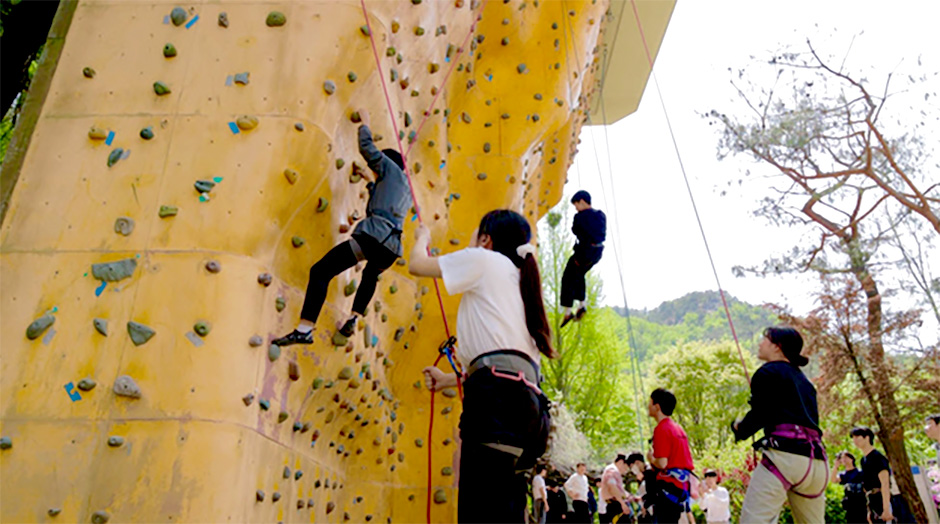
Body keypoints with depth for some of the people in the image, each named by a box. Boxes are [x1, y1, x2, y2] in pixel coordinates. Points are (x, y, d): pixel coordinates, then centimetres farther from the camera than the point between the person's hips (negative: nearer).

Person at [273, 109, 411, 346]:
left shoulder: (391, 168, 12)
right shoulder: (407, 190, 31)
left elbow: (366, 147, 12)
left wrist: (365, 122, 28)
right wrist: (372, 182, 50)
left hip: (374, 236, -8)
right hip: (391, 249, 8)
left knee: (320, 272, -7)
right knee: (370, 276, 39)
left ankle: (304, 329, -17)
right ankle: (353, 319, 24)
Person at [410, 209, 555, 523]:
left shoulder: (484, 259, 7)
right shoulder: (518, 279, 30)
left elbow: (417, 265, 15)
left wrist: (422, 237, 37)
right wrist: (450, 380, 39)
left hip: (499, 394, -9)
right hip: (525, 397, 9)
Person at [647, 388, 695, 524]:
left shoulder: (661, 429, -13)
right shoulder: (678, 428, 15)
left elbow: (662, 463, -19)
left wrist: (650, 458, -1)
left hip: (669, 484, -9)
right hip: (682, 483, 10)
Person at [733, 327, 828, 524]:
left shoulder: (768, 372, 4)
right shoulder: (804, 380, 27)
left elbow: (759, 414, -7)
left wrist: (739, 427, 11)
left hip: (784, 454, -8)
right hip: (817, 462, 8)